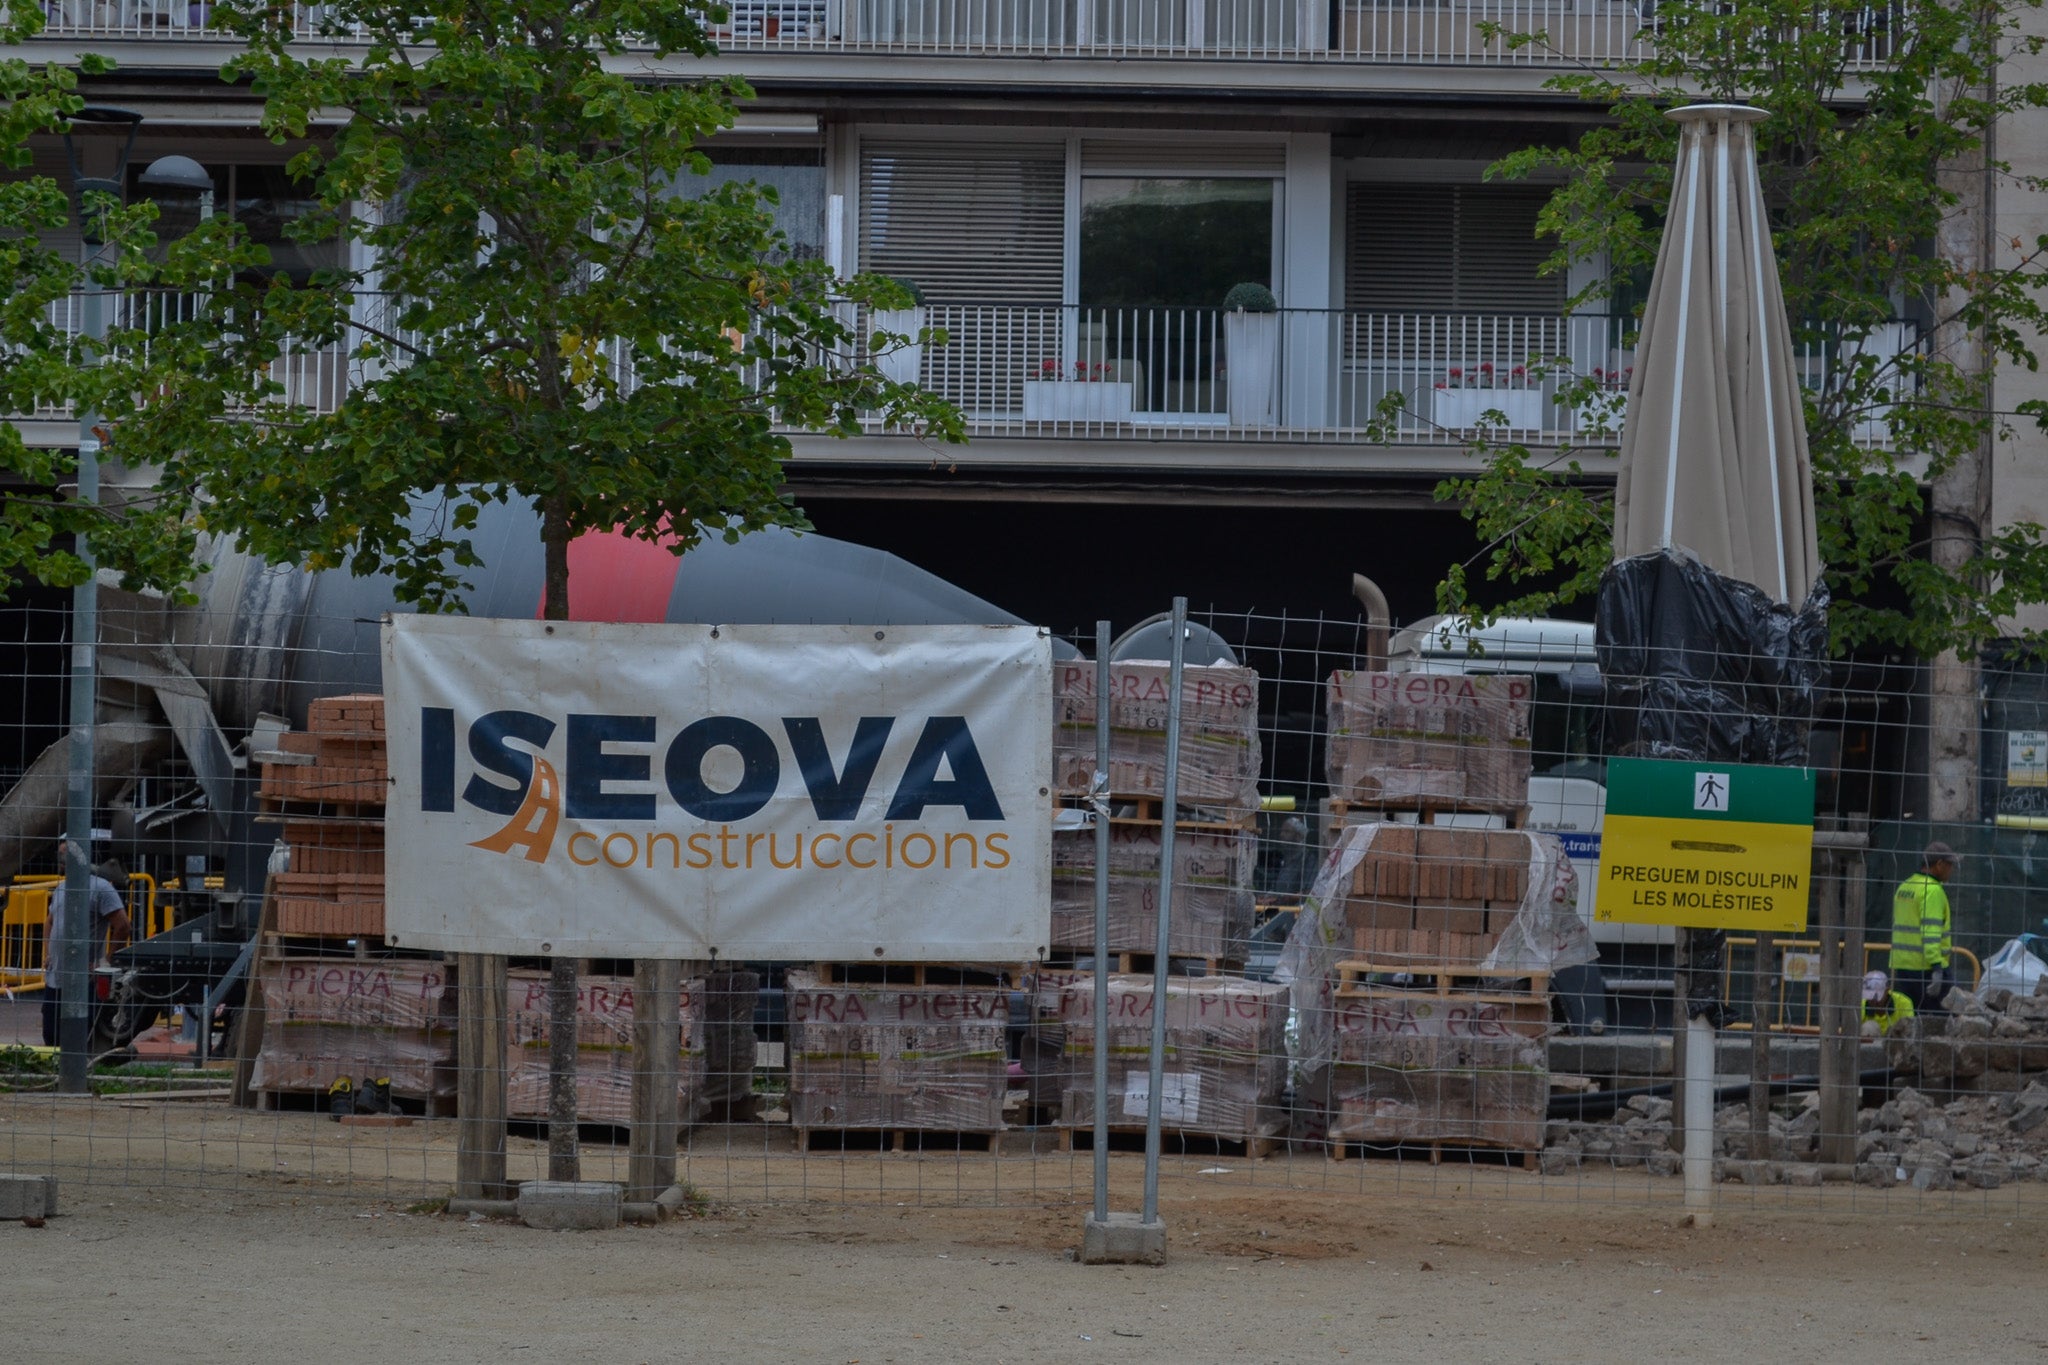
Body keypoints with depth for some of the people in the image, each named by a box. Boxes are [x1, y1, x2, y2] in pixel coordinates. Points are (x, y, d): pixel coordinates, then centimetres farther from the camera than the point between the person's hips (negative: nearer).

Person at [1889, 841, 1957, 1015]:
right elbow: (1931, 931, -21)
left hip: (1900, 967, 9)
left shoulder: (1904, 887, 17)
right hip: (1924, 968, -9)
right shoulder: (1933, 890, -12)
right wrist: (1937, 967, -26)